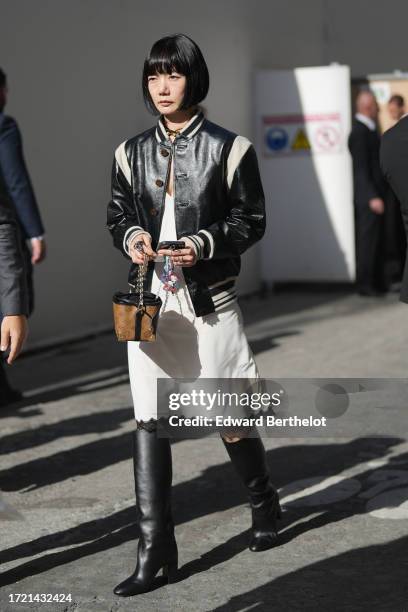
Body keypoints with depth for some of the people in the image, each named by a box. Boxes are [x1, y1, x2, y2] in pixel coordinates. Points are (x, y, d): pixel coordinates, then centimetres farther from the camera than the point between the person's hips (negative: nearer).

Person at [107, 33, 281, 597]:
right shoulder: (133, 153, 7)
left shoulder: (227, 148, -4)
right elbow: (118, 213, 15)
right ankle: (154, 551, 0)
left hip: (210, 299, -3)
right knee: (148, 422, -4)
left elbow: (251, 219, -2)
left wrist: (203, 245, -18)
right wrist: (131, 238, -8)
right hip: (151, 299, 3)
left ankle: (264, 504, 36)